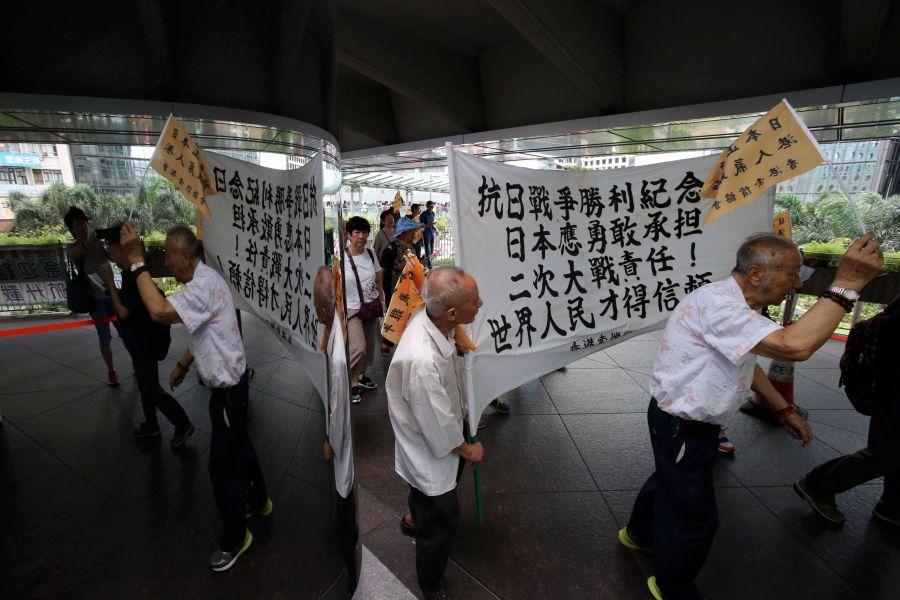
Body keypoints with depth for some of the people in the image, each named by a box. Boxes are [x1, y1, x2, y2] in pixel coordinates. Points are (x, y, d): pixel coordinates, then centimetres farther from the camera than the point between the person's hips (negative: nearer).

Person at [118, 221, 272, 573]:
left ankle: (235, 538, 25)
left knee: (223, 464, 4)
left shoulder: (204, 285, -24)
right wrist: (183, 366, 26)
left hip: (228, 387, -10)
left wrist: (136, 260, -29)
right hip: (226, 382, 11)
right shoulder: (200, 281, 9)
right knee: (238, 444, 25)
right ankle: (258, 501, 47)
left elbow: (159, 311, -37)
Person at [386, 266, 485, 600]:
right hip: (429, 450, -8)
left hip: (441, 432, 8)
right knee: (440, 525, 17)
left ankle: (414, 518, 68)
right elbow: (439, 427, -28)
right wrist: (467, 450, -10)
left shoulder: (427, 316, -19)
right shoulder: (422, 361, -44)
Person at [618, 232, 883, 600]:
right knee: (694, 516, 9)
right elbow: (794, 346, -40)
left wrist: (783, 409, 19)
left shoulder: (735, 306, 5)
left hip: (684, 422, 10)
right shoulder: (718, 304, -29)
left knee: (668, 481, 30)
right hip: (682, 428, -10)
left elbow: (745, 361, 19)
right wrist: (846, 283, -31)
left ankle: (639, 532, 57)